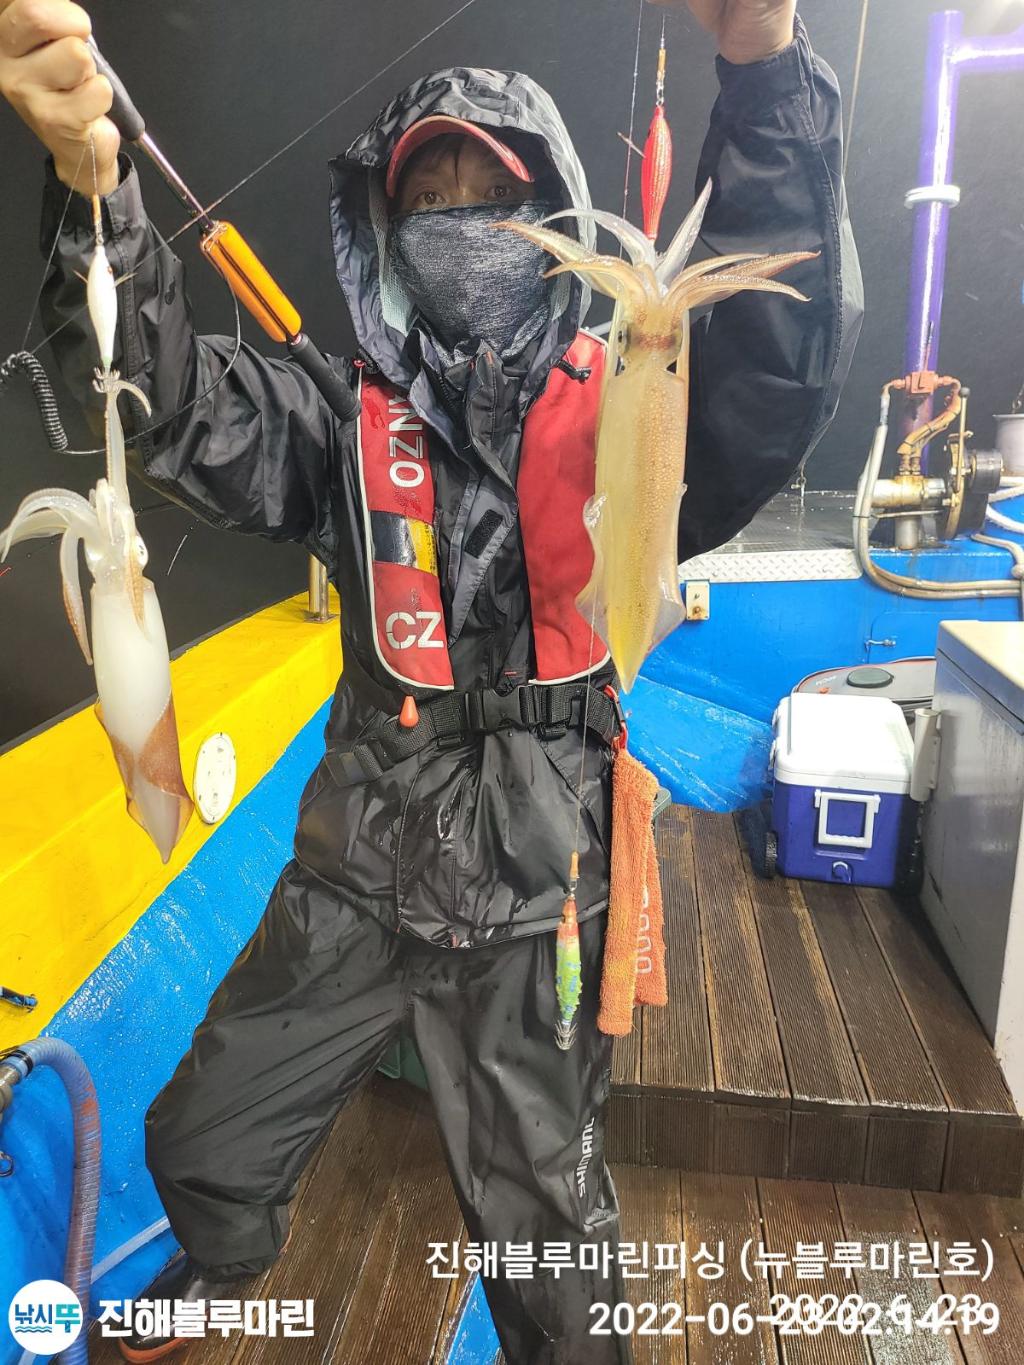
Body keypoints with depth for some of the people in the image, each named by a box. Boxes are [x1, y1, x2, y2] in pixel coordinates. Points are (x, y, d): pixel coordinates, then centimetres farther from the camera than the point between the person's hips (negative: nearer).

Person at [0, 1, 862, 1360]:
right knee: (200, 1142, 23)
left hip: (534, 894, -2)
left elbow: (782, 361, -24)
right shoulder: (351, 423, 0)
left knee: (544, 1223, 18)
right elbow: (173, 399, -15)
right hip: (350, 875, 3)